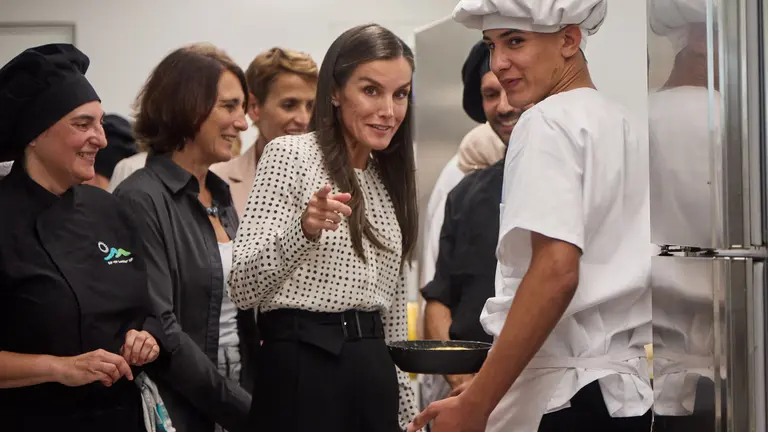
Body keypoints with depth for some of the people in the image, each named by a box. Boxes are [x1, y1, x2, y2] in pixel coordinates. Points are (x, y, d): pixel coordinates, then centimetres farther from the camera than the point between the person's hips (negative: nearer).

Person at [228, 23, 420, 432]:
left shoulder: (391, 181, 13)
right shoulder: (290, 155, -7)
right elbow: (242, 288, -15)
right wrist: (304, 229, -31)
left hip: (375, 375, 6)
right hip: (303, 370, -6)